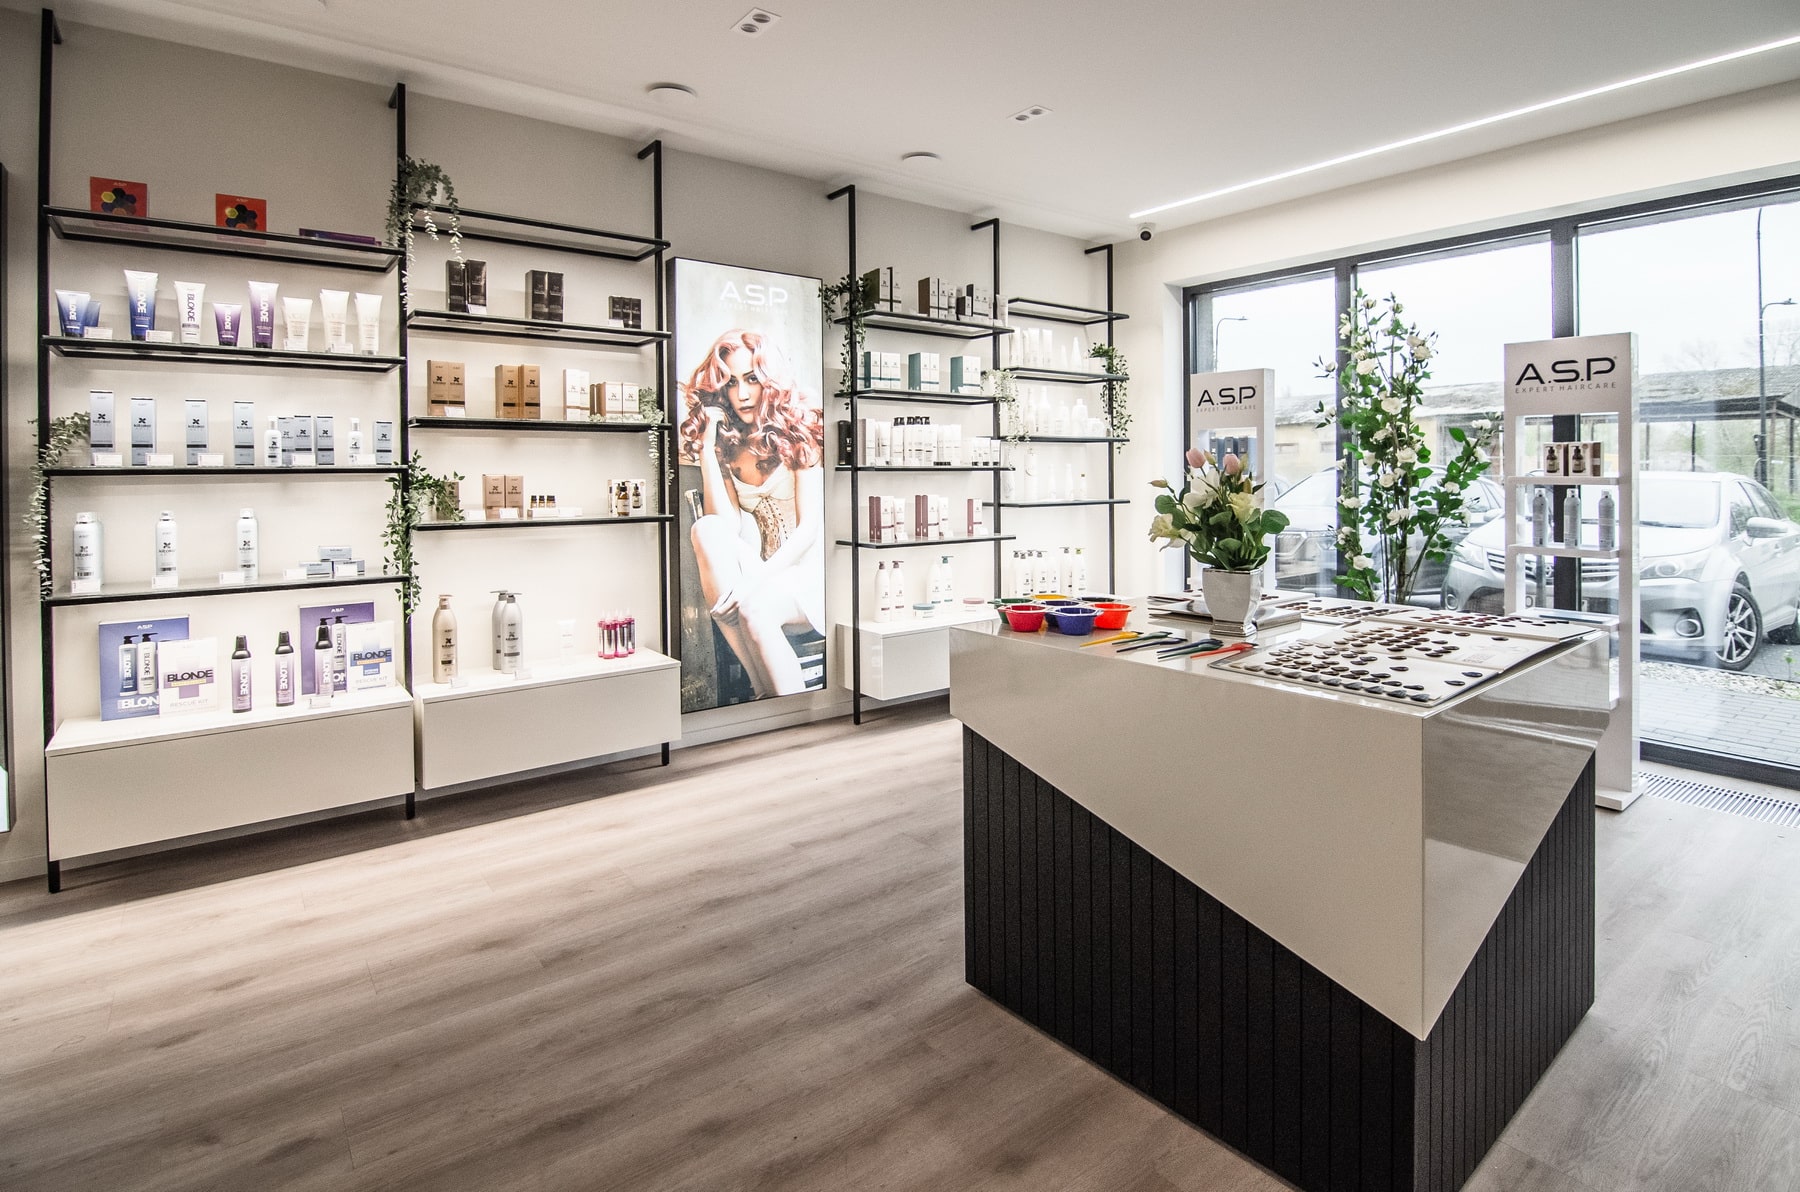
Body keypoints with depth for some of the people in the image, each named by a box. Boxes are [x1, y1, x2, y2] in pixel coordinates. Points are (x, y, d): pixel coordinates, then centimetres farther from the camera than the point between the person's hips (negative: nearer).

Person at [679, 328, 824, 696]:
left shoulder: (799, 433, -5)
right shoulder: (726, 443, 6)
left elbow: (809, 529, -13)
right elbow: (727, 527, -9)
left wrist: (755, 581, -25)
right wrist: (706, 447, -11)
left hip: (807, 568, -4)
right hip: (761, 570, 5)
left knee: (754, 606, -34)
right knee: (706, 529, -24)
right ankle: (766, 692, -29)